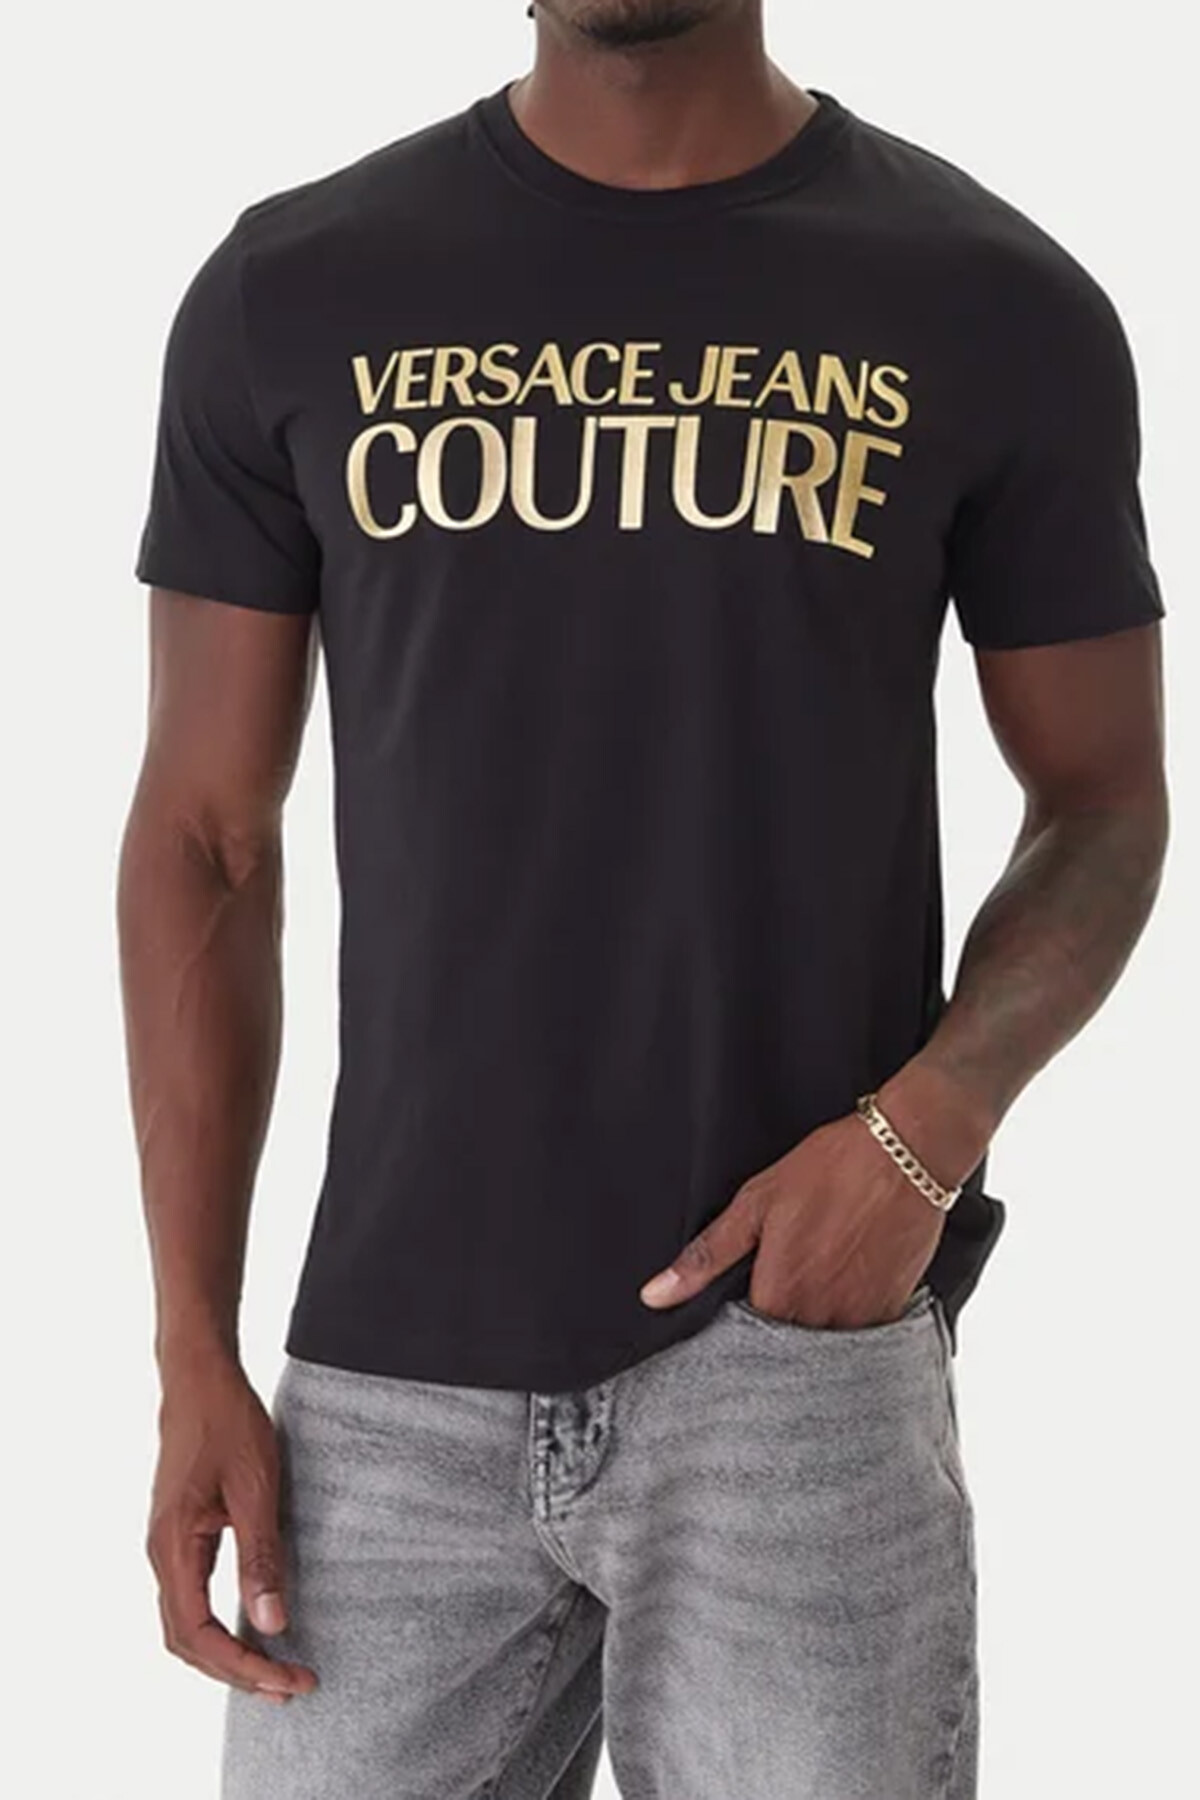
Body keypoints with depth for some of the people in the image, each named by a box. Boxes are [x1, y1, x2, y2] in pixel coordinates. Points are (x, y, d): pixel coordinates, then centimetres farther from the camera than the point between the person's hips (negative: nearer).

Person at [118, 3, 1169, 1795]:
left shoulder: (998, 309, -2)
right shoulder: (292, 297, 2)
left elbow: (1105, 805, 7)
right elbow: (203, 841, 6)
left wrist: (926, 1126, -12)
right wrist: (194, 1356, 1)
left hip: (800, 1351, -1)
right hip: (392, 1380, 1)